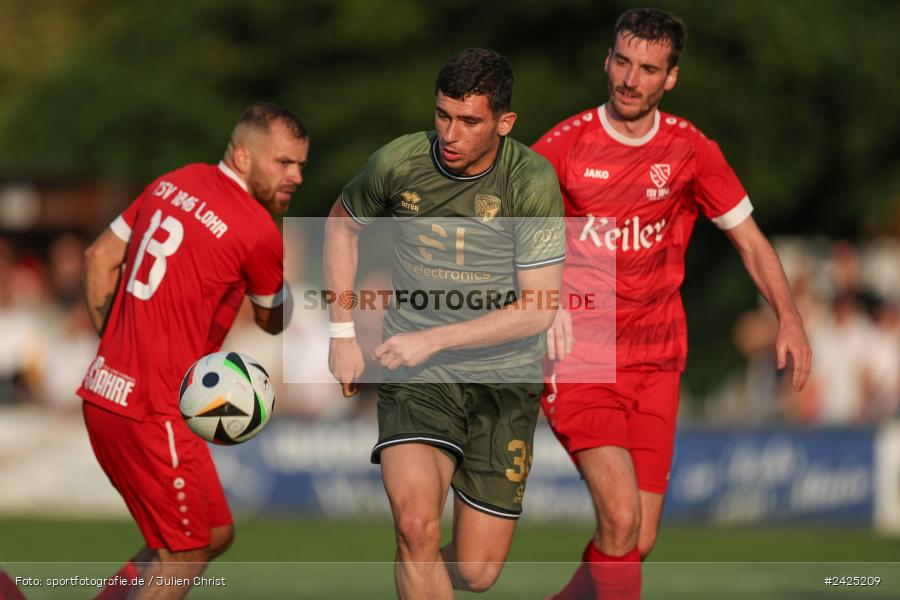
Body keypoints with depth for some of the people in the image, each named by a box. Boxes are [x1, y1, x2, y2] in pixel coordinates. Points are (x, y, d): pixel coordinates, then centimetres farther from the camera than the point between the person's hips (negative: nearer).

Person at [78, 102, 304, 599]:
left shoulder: (175, 182, 10)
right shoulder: (257, 230, -13)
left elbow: (99, 257, 16)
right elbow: (273, 320, 5)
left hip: (103, 390, 9)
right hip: (153, 410, -9)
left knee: (215, 534, 17)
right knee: (184, 557, 2)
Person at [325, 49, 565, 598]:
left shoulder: (532, 181, -14)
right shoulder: (399, 163, -7)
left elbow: (540, 309, -14)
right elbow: (343, 224, 15)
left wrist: (433, 339, -18)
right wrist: (343, 334, 9)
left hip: (503, 377, 0)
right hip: (416, 373, 1)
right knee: (417, 525, -26)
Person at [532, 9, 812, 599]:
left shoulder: (691, 151, 3)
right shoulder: (565, 144, -4)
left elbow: (751, 241, 10)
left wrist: (790, 320, -3)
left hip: (656, 365, 3)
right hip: (578, 359, -3)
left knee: (639, 541, 1)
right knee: (621, 517, -21)